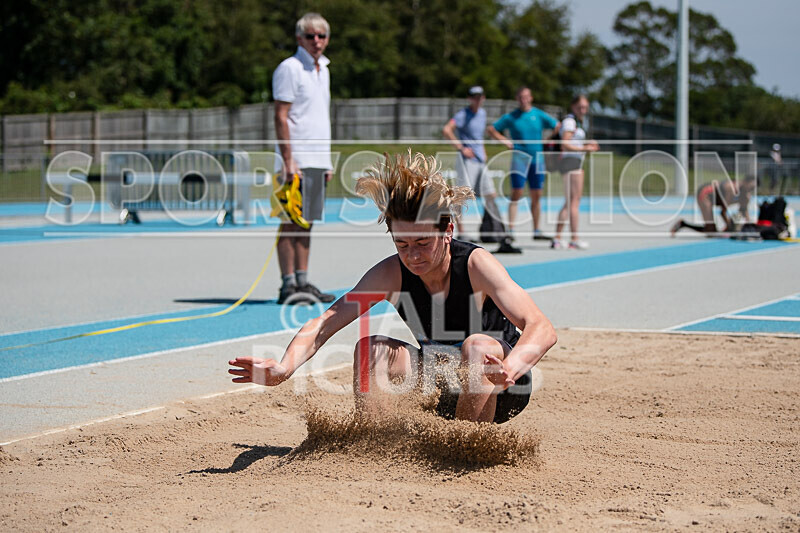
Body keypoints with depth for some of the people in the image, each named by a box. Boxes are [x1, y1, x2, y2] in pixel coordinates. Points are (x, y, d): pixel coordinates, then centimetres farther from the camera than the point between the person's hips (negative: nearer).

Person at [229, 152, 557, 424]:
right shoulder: (392, 273, -14)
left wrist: (508, 368, -58)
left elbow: (542, 329, -36)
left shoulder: (476, 264, -25)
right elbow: (324, 322, -20)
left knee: (478, 345, -34)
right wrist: (284, 368, -40)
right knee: (371, 348, -19)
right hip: (443, 390, 3)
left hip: (499, 395, -3)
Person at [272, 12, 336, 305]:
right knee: (291, 223, -6)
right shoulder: (289, 68, -8)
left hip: (317, 159, 8)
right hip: (297, 159, -8)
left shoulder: (323, 70, 18)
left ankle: (302, 281, 12)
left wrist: (327, 161, 18)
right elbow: (281, 117, -13)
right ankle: (288, 285, -6)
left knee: (306, 223, 9)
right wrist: (288, 160, -19)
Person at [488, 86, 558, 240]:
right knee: (516, 194, -10)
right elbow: (492, 129, 9)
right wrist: (505, 141, -1)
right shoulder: (510, 117, 3)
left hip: (537, 159, 3)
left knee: (536, 196, 7)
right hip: (520, 157, -3)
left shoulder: (539, 115, 7)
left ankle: (536, 230, 16)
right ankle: (510, 229, -10)